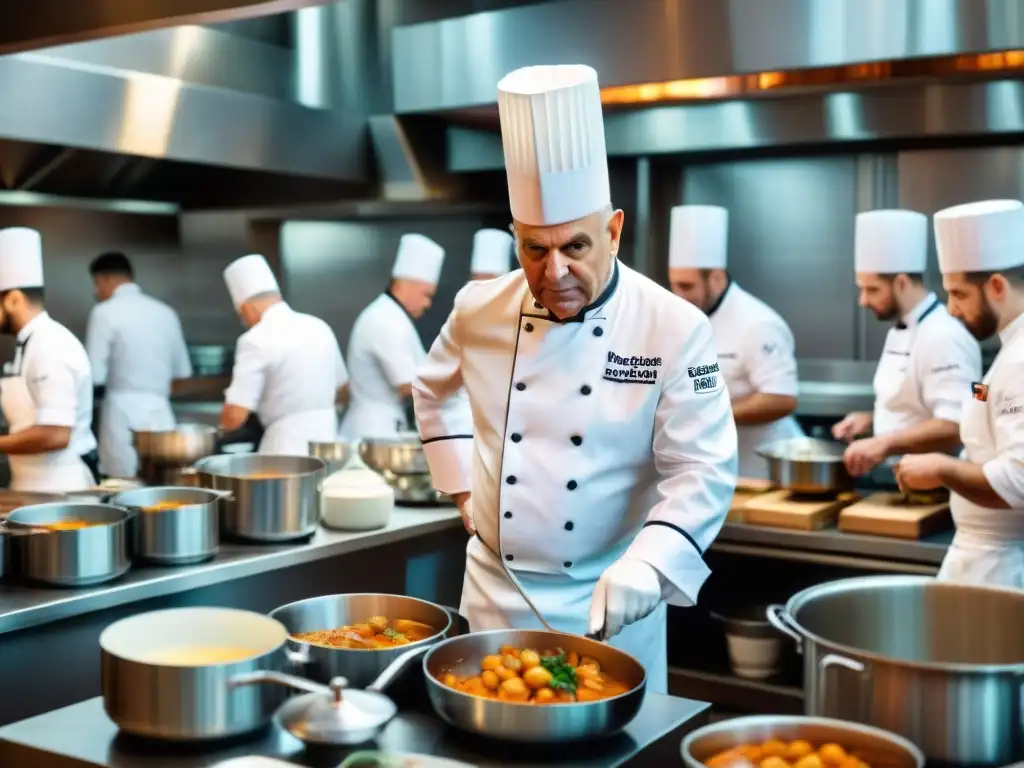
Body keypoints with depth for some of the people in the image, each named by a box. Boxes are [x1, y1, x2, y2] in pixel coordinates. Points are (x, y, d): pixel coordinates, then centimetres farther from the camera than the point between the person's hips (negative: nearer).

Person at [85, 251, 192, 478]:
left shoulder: (105, 312, -6)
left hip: (123, 413, -5)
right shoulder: (165, 312, 10)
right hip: (160, 413, 5)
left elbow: (95, 376, -8)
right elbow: (180, 372, 15)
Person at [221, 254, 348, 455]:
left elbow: (235, 417, -14)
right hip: (327, 439, 7)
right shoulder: (319, 327, 9)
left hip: (287, 447, -7)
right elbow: (342, 391, 21)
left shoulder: (257, 340, -11)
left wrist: (224, 421, 7)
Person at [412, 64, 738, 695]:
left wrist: (646, 567, -31)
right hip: (497, 592, 3)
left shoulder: (675, 329, -15)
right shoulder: (480, 312, -4)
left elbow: (702, 470, -17)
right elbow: (436, 391, 17)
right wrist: (464, 485, 8)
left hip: (609, 602, -3)